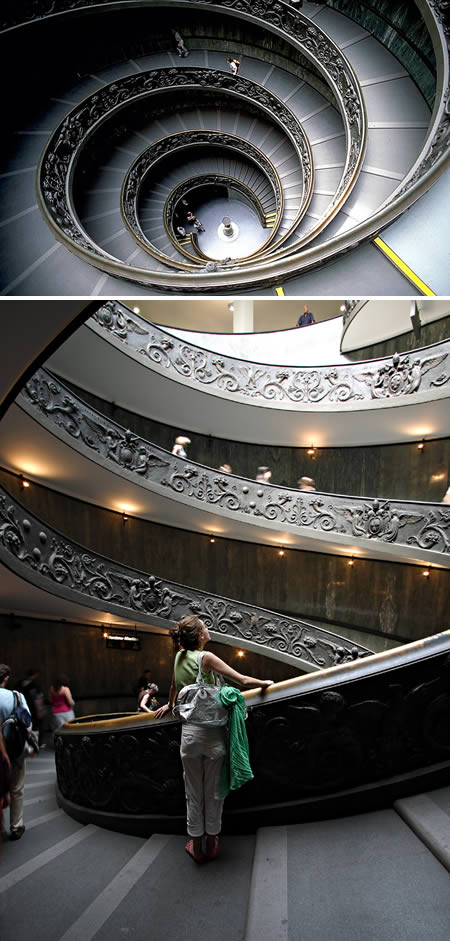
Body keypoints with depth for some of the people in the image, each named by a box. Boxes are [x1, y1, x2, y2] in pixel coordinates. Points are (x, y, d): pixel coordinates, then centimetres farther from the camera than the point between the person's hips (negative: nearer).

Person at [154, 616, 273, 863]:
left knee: (193, 792, 15)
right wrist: (265, 683, 7)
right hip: (212, 732, -4)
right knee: (213, 791, 13)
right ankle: (211, 843, 26)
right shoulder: (206, 658, -12)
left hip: (188, 731, 4)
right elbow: (243, 681, -12)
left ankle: (196, 845, 26)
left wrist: (169, 705, 42)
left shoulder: (179, 657, 3)